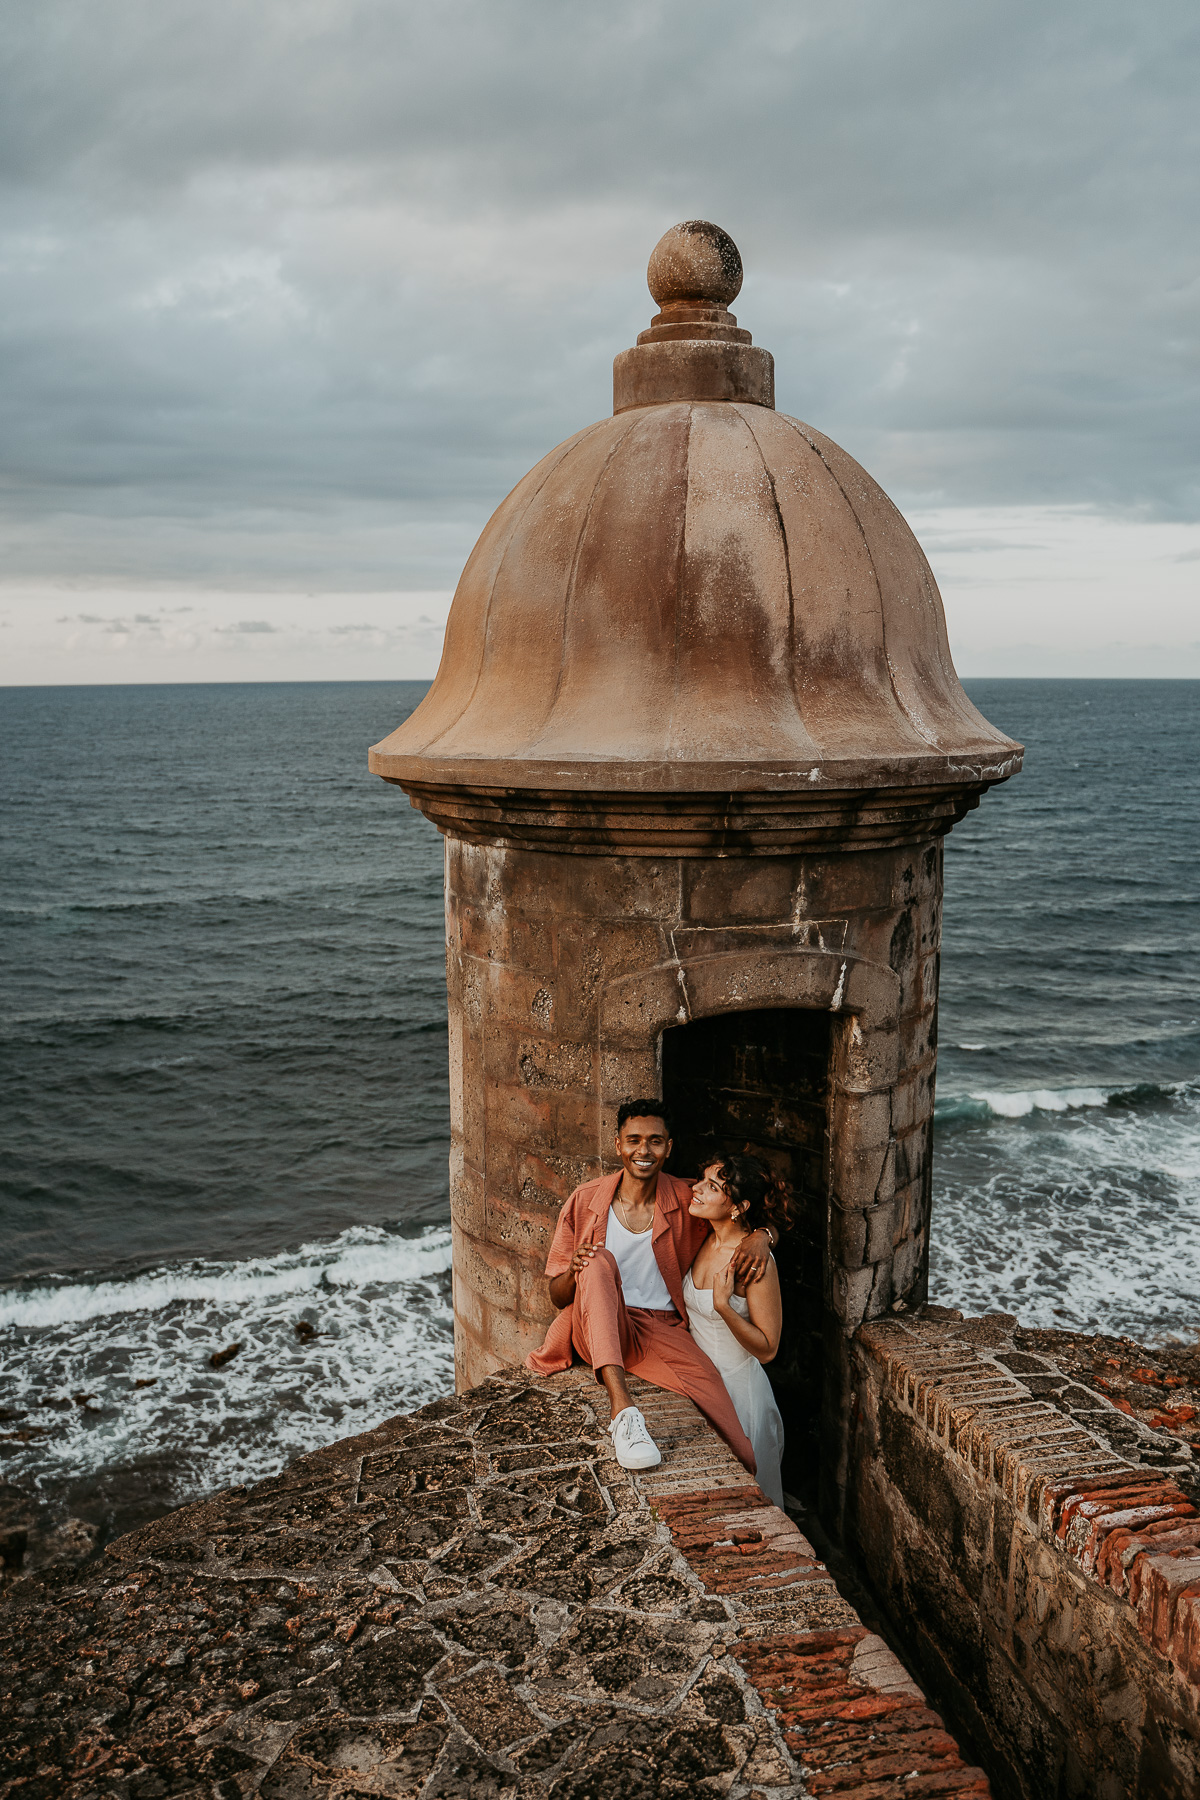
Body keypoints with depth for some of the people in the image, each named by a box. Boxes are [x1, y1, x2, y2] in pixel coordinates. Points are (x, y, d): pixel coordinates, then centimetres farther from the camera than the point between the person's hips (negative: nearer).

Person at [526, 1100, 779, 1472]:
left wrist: (761, 1236, -11)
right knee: (600, 1261, -36)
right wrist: (575, 1272, -18)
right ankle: (622, 1409, -45)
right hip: (598, 1330, 0)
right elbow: (558, 1296, 7)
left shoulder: (685, 1201, 5)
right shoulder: (585, 1201, 2)